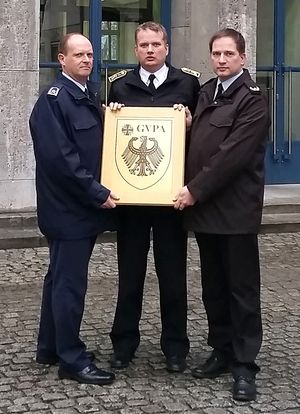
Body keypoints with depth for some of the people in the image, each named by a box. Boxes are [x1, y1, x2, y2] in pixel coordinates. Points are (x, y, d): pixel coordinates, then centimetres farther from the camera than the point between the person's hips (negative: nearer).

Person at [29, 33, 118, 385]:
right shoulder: (53, 100, -14)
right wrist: (98, 194, -19)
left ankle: (49, 348, 28)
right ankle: (72, 360, 8)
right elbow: (60, 158, -22)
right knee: (70, 282, -2)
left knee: (61, 277, 16)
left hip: (84, 205, 9)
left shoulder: (90, 96, 13)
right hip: (68, 208, -9)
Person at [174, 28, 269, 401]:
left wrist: (195, 190, -16)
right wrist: (191, 191, 3)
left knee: (242, 290, 1)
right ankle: (222, 351, 25)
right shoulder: (205, 93, 14)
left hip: (235, 210, -7)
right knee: (213, 288, 13)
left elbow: (233, 154, -17)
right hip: (204, 207, 7)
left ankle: (244, 365, 8)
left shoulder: (252, 99, -9)